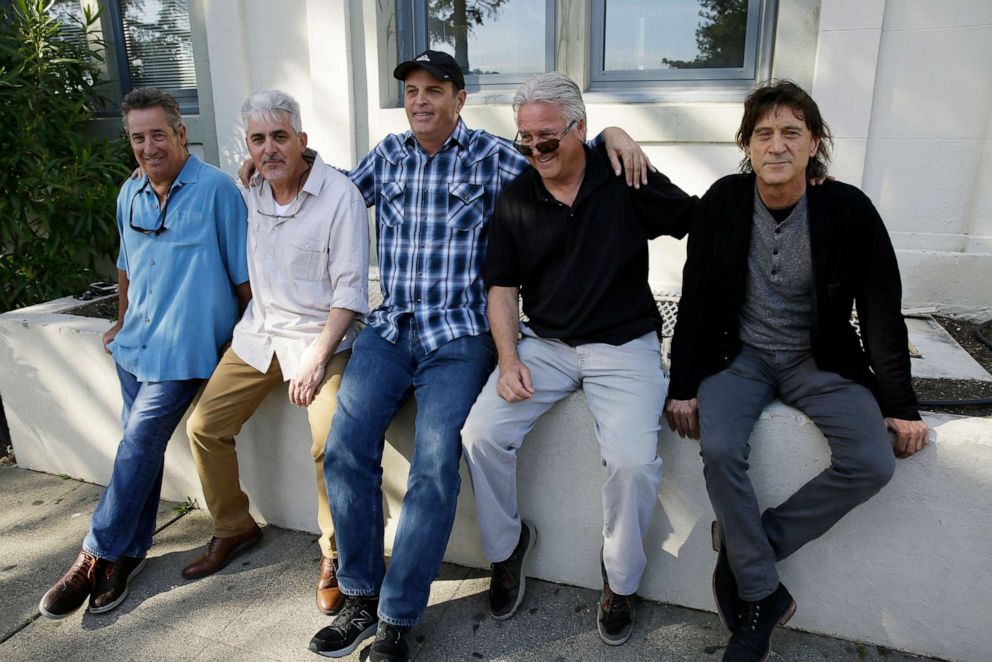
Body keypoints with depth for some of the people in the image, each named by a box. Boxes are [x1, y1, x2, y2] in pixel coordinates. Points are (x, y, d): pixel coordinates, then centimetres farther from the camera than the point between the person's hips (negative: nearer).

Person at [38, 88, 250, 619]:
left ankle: (98, 556, 5)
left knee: (139, 444, -8)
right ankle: (128, 552, 20)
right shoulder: (130, 195, 11)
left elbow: (243, 272, -9)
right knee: (142, 446, 9)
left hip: (184, 347, -6)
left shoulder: (216, 189, -11)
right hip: (135, 342, 6)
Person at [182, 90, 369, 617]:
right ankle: (233, 528, 28)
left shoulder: (340, 195, -13)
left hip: (322, 334, -6)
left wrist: (317, 358, -19)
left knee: (331, 443, -24)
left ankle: (334, 555, 0)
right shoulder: (249, 194, 6)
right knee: (204, 426, 4)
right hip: (258, 333, 6)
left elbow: (351, 288, -16)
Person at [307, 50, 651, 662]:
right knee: (345, 448, -12)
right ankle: (361, 598, 7)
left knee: (435, 466, -18)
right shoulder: (388, 154, 16)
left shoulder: (490, 156, 4)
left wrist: (610, 134, -11)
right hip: (390, 330, 4)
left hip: (459, 337, -4)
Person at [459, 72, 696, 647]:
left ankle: (620, 581, 8)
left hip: (624, 344, -3)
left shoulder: (627, 183, -4)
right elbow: (502, 287, 6)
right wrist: (509, 357, -5)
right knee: (481, 434, -16)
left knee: (634, 459, -23)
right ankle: (507, 545, 14)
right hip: (543, 343, 3)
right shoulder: (515, 199, 5)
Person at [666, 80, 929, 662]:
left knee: (873, 463, -21)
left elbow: (883, 311, -2)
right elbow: (696, 298, -3)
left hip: (820, 361, 1)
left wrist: (900, 406, 0)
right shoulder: (724, 202, -8)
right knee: (719, 449, -27)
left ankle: (744, 550, -5)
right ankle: (763, 594, -7)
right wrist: (684, 385, -7)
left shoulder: (849, 210, -9)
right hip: (741, 354, 0)